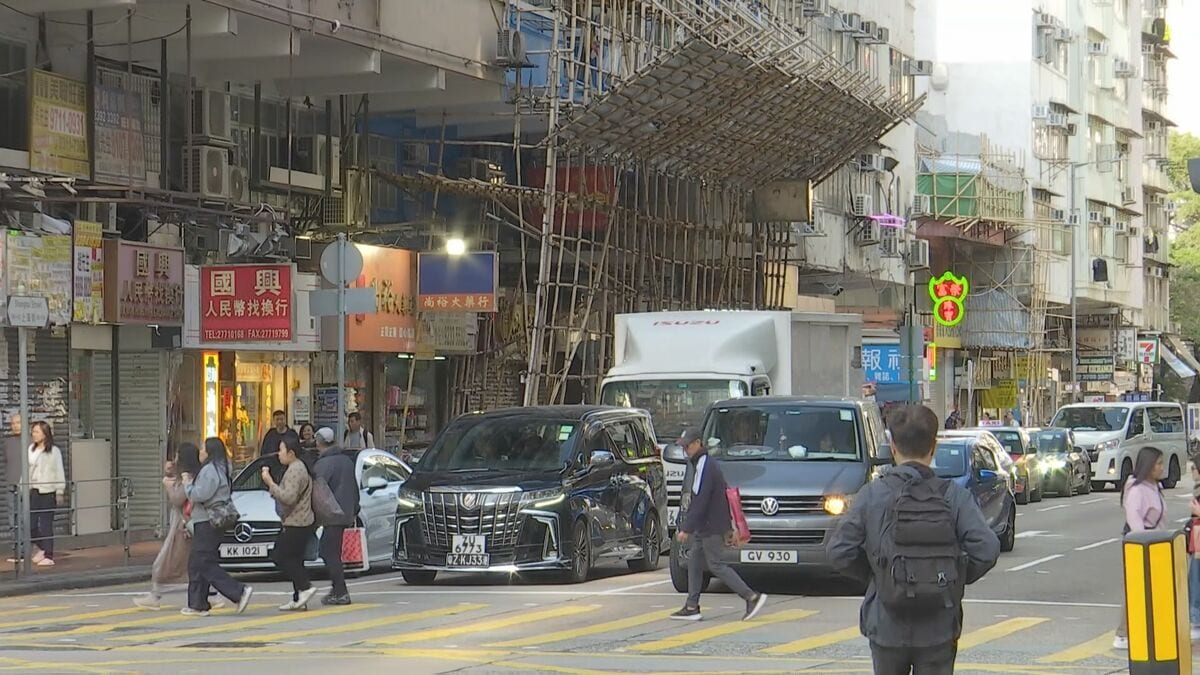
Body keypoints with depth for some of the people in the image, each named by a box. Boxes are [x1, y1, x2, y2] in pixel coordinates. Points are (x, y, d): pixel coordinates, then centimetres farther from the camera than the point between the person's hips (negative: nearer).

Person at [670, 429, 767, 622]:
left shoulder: (705, 467, -18)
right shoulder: (698, 464, 15)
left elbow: (699, 501, -23)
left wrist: (686, 529, -23)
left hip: (712, 526, -10)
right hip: (703, 527, 10)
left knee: (715, 565, -8)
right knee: (694, 561, 10)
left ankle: (752, 597, -9)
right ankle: (691, 607, 12)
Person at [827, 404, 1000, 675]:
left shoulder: (872, 495, -5)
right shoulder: (954, 497, -5)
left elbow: (838, 551, -9)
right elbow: (986, 549, -13)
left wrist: (872, 575, 8)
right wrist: (958, 579, 5)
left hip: (887, 627, 0)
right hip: (939, 630, 0)